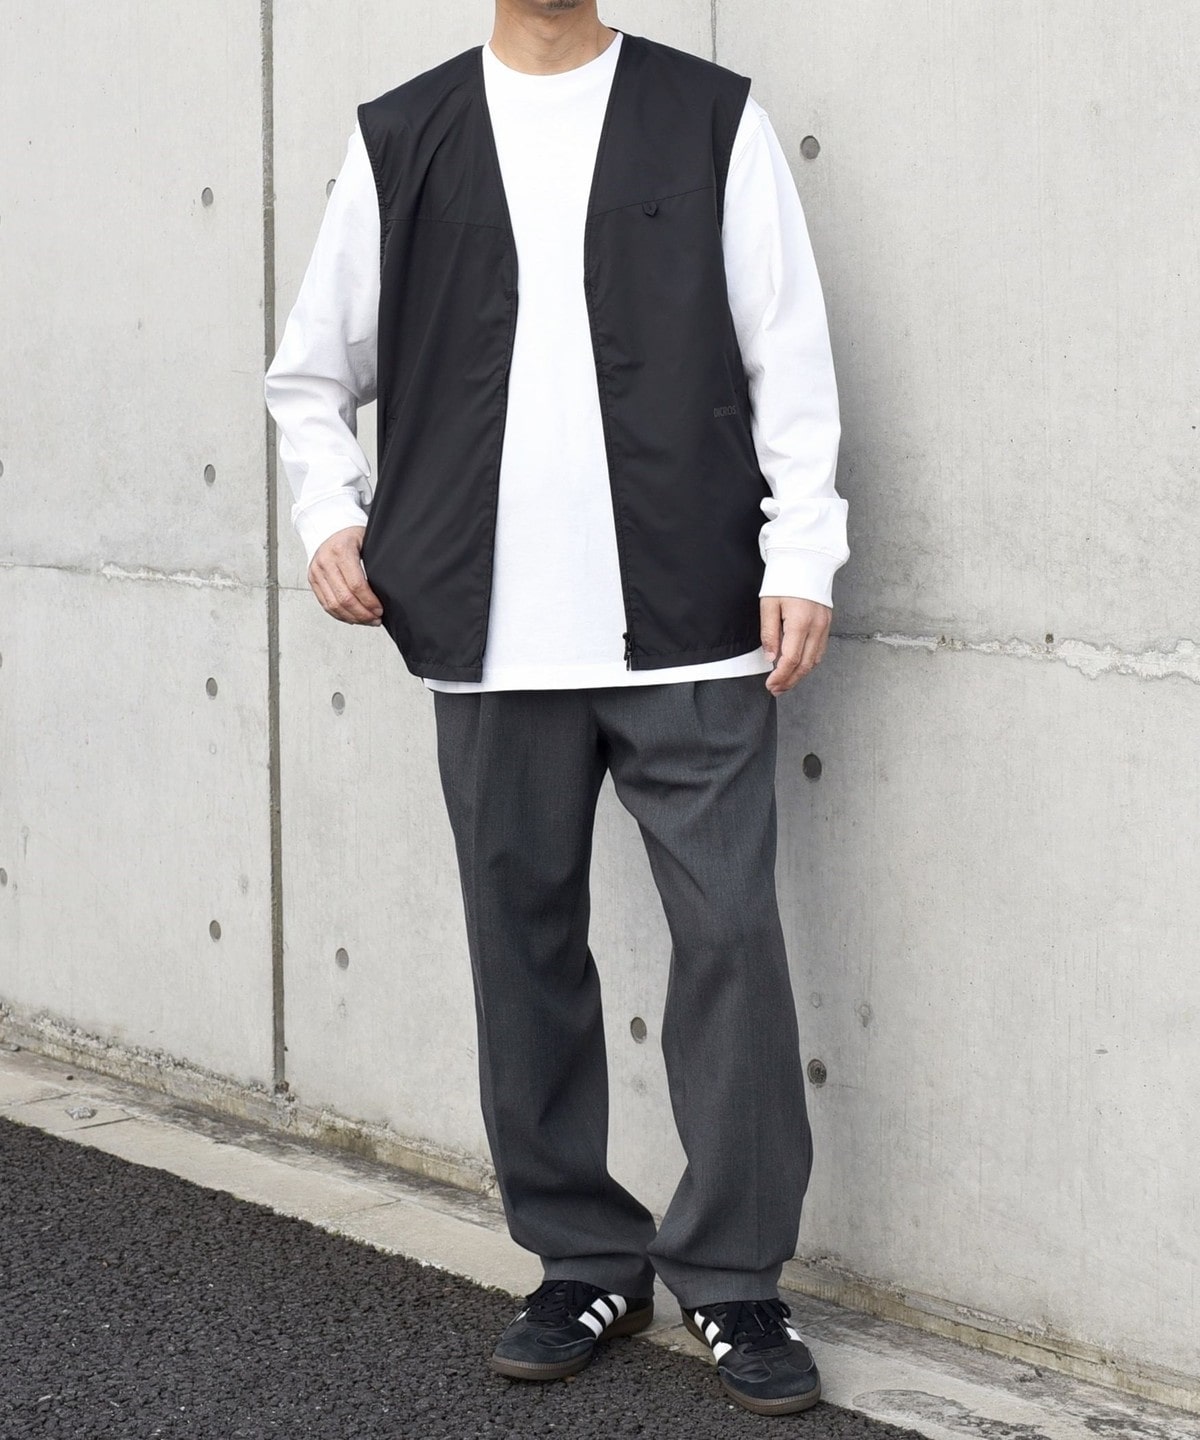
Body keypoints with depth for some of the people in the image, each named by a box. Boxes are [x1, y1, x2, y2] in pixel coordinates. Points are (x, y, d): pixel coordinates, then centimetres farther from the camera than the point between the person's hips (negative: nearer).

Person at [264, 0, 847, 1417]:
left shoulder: (712, 120, 5)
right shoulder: (401, 139, 10)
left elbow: (788, 356, 2)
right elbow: (311, 374, 17)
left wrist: (799, 556, -7)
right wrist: (332, 515, 1)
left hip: (691, 625, -2)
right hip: (493, 638, 2)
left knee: (730, 935, -3)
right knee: (525, 946, 8)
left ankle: (731, 1275, 10)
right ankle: (585, 1260, 22)